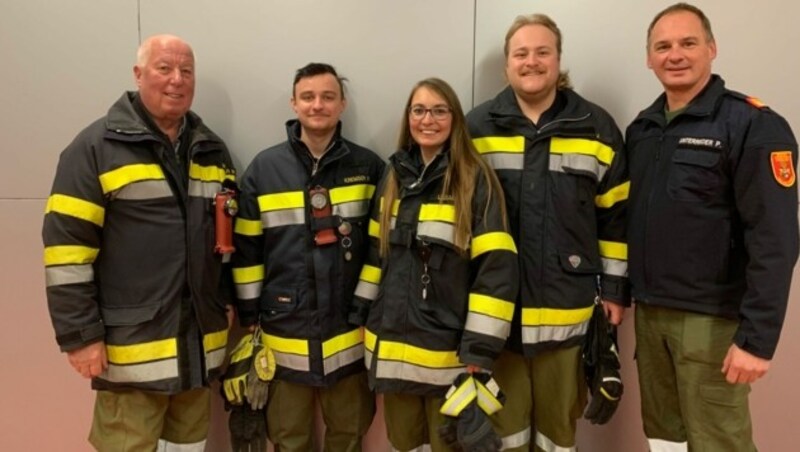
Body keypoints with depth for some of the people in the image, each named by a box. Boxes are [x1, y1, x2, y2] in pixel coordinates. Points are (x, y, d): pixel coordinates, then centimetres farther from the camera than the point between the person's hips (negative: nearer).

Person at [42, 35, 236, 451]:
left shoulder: (213, 151, 11)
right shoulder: (96, 147, -7)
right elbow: (67, 248, -11)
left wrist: (230, 304, 12)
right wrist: (80, 335, -13)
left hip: (200, 341, 6)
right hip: (131, 345, -5)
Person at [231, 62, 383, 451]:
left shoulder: (369, 168, -2)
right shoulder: (264, 169, -2)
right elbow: (247, 250, 1)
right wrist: (249, 321, 0)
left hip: (350, 333, 0)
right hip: (284, 333, 0)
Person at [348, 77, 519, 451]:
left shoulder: (476, 181, -10)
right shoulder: (394, 176, 7)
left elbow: (496, 268, -15)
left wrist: (480, 350, -18)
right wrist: (361, 317, 11)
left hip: (448, 351, -5)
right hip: (392, 344, 5)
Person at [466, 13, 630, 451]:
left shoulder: (597, 128, 2)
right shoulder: (476, 129, 1)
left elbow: (616, 216, 6)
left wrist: (615, 288, 5)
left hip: (567, 306, 1)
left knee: (560, 416, 17)